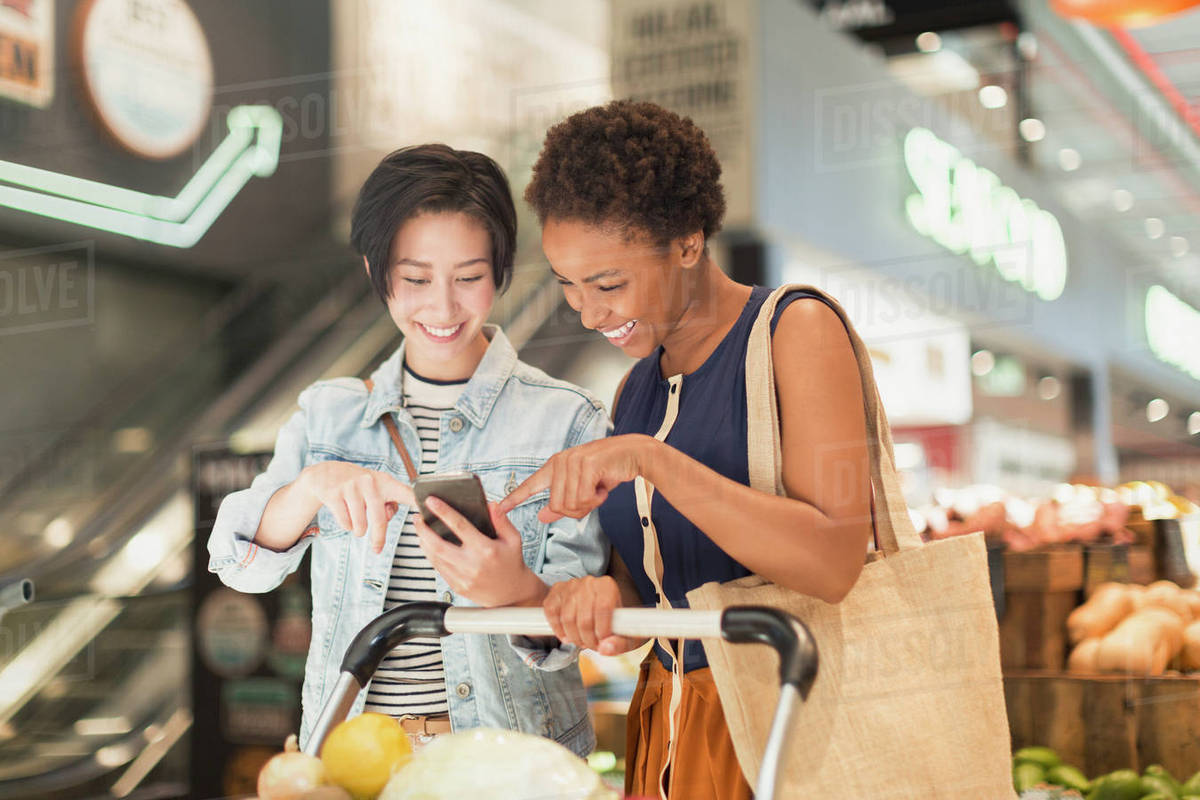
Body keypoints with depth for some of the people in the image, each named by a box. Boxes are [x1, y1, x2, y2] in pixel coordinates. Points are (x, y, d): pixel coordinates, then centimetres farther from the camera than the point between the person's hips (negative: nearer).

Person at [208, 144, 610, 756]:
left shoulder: (566, 421, 0)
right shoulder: (328, 413, 10)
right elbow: (239, 563, 1)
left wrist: (518, 591, -28)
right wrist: (314, 485, -19)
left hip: (512, 757, -1)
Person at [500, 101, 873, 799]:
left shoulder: (795, 330, -10)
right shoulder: (638, 386, 11)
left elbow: (834, 564, -23)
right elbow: (647, 591, 10)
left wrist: (650, 458, -27)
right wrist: (601, 595, -14)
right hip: (667, 730, 6)